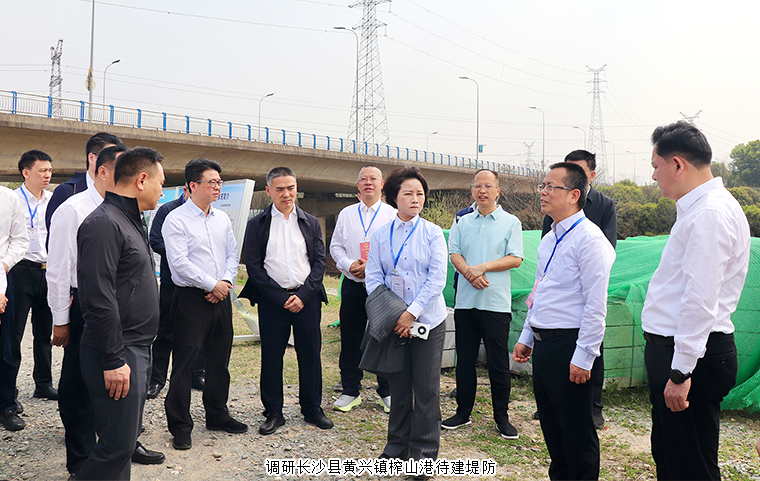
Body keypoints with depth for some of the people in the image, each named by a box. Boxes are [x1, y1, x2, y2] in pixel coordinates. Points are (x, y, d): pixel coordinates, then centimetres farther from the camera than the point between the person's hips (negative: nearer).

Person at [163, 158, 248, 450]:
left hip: (220, 296, 7)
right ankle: (180, 426, 9)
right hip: (191, 298, -6)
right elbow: (179, 262, -15)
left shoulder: (222, 219, 13)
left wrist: (226, 281, -6)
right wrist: (211, 284, -15)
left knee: (220, 359, 14)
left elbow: (233, 254, 12)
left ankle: (217, 415, 30)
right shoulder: (176, 220, -8)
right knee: (184, 361, -2)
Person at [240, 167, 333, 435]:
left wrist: (303, 295, -9)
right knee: (271, 356, 3)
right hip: (272, 300, -1)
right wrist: (281, 298, -10)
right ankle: (273, 413, 17)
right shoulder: (257, 225, 3)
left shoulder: (311, 223, 9)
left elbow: (319, 262, 5)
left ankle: (312, 409, 22)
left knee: (310, 354, 7)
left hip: (307, 299, 2)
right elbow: (253, 266, -3)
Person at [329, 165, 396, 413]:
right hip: (353, 285, 3)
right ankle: (350, 391, 19)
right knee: (350, 339, 6)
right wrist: (349, 265, -7)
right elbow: (335, 246, 12)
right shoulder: (346, 214, 12)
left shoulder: (392, 215, 2)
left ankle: (387, 392, 18)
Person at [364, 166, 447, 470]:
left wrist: (412, 313, -15)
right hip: (393, 323, 2)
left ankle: (424, 452, 18)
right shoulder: (380, 235, 5)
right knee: (398, 386, 12)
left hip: (427, 320, -2)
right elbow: (373, 279, 2)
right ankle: (397, 446, 29)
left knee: (426, 389, 2)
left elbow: (437, 278, -8)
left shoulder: (433, 233, -2)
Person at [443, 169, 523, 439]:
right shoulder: (463, 222, 12)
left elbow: (515, 259, -5)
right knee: (465, 360, 10)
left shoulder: (510, 222, 3)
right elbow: (454, 254, 5)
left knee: (499, 363, 2)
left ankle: (502, 417, 15)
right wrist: (469, 272, -14)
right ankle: (463, 412, 23)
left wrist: (483, 267, -15)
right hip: (465, 301, 3)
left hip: (496, 303, -3)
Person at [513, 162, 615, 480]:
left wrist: (583, 358, -20)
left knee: (576, 429, 3)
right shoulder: (549, 240, 13)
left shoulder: (589, 238, -14)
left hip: (568, 346, -9)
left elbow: (596, 304, -19)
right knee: (550, 421, 19)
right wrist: (526, 337, 20)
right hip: (542, 343, 9)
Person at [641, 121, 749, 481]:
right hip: (672, 348, 10)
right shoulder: (698, 208, 14)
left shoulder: (709, 213, -18)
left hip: (690, 354, -10)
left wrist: (680, 371, -23)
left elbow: (700, 301, -24)